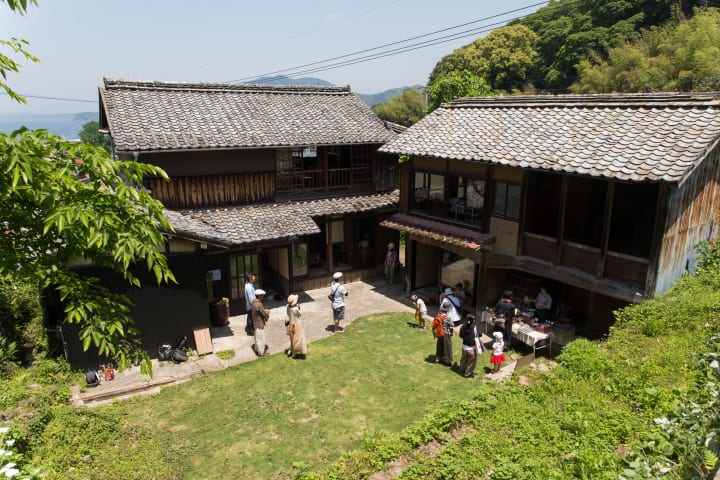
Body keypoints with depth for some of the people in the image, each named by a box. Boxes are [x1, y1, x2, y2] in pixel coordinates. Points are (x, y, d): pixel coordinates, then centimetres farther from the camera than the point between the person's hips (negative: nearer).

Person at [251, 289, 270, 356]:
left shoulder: (254, 302, 1)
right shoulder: (258, 304, -28)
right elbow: (265, 314, -23)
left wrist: (266, 311, -3)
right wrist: (267, 314, -2)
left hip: (255, 323, 9)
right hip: (259, 324, -9)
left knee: (257, 337, 24)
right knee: (260, 338, 5)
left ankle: (257, 349, 39)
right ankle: (261, 352, 18)